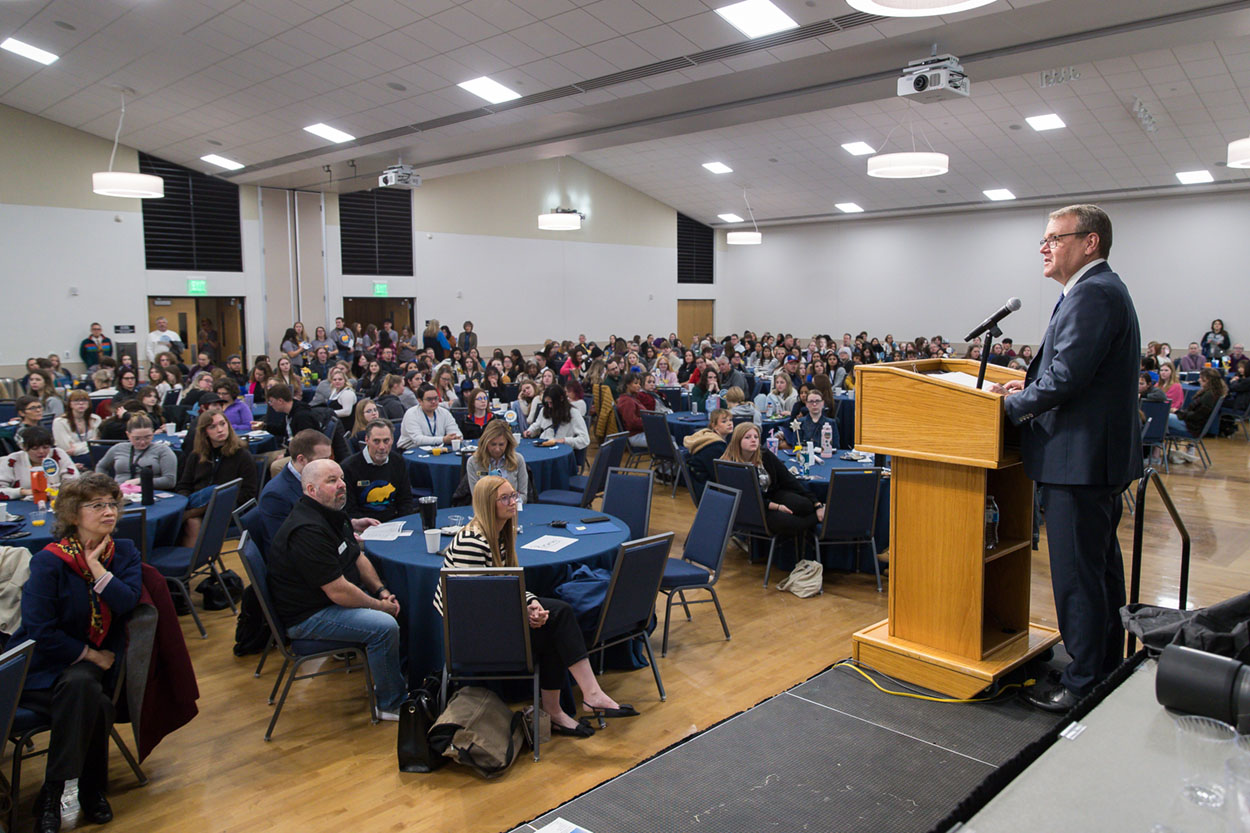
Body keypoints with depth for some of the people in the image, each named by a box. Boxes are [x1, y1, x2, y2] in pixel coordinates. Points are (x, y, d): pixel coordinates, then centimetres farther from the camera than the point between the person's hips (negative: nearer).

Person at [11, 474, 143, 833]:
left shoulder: (124, 552, 1)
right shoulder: (49, 561, -12)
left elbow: (127, 603, -15)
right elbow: (40, 632, -14)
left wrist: (97, 568, -20)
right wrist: (90, 655, -11)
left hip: (97, 660, 3)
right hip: (43, 664, -3)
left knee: (81, 687, -29)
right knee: (82, 688, -32)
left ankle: (53, 794, -11)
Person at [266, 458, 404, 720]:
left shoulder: (332, 513, 6)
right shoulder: (307, 531, -27)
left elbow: (358, 558, 15)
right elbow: (338, 591, -28)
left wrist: (382, 591, 0)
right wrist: (379, 605, -15)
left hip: (338, 594, 11)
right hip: (309, 615, -10)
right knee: (385, 626, -25)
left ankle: (401, 677, 20)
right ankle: (391, 704, -8)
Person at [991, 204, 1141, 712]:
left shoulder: (1093, 293, -16)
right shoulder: (1101, 289, 18)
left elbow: (1068, 376, -23)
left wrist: (1012, 405, -11)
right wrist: (1031, 385, 8)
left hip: (1080, 459, -11)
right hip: (1099, 457, 11)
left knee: (1077, 574, -2)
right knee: (1100, 568, 20)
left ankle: (1084, 683, 8)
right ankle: (1108, 668, 33)